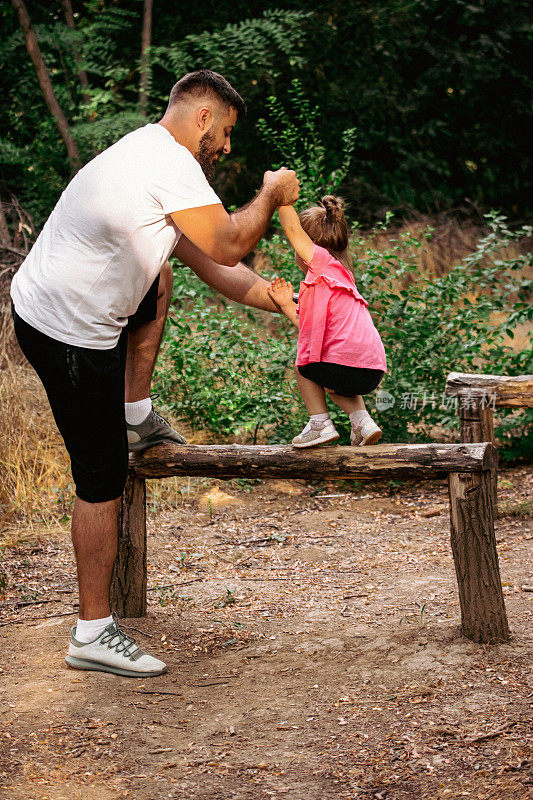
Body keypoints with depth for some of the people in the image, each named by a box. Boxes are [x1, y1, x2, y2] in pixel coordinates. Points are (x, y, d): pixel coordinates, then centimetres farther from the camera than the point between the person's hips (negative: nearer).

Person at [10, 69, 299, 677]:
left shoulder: (146, 153, 17)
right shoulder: (169, 161, -15)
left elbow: (203, 259, 21)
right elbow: (227, 247, -17)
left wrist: (275, 298, 18)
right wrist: (270, 195, 0)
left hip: (45, 304, 10)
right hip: (70, 335, -10)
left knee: (158, 280, 31)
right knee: (102, 480, -4)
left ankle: (136, 416, 30)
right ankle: (93, 633, 3)